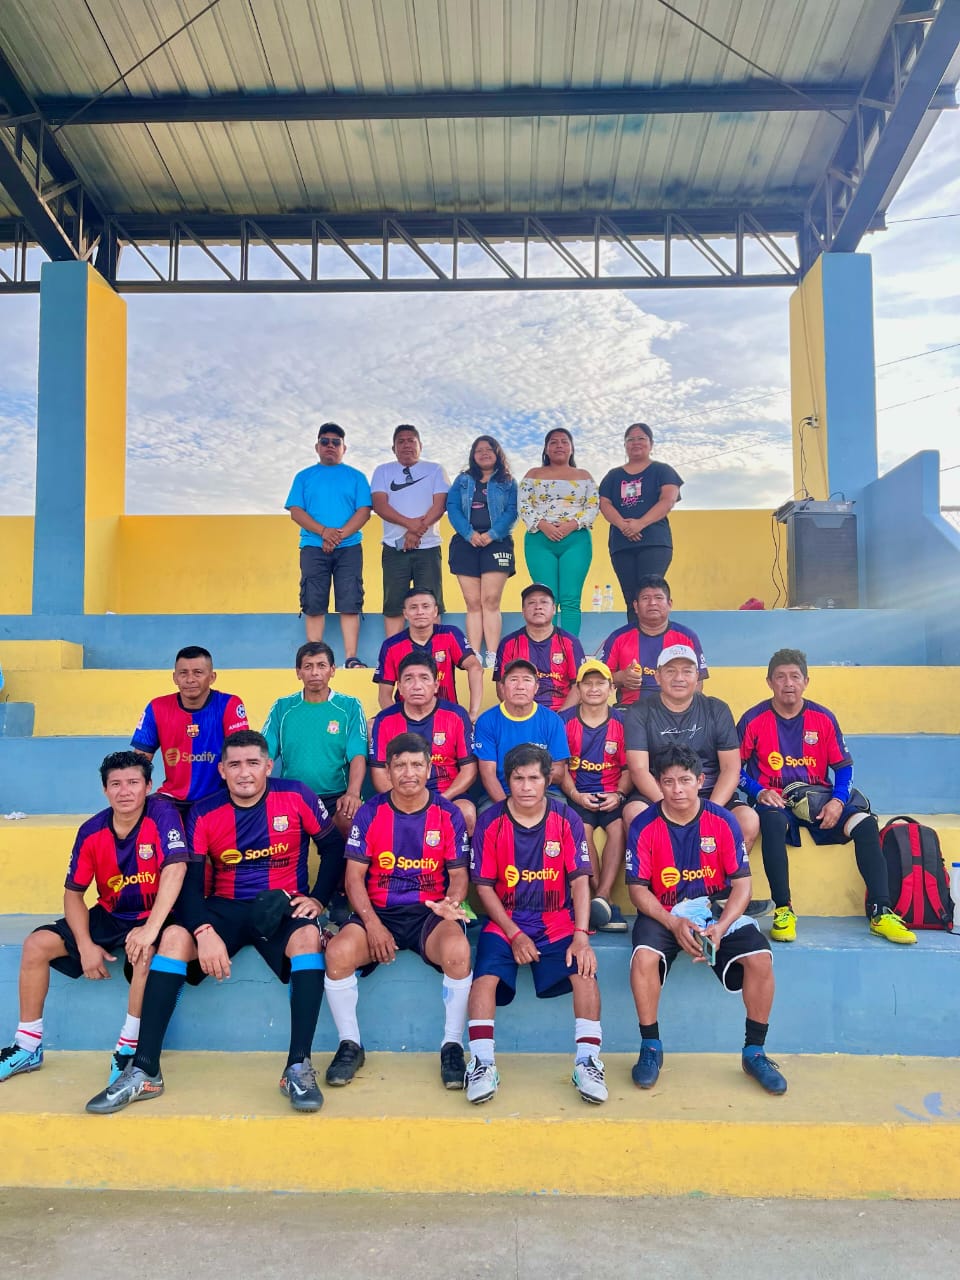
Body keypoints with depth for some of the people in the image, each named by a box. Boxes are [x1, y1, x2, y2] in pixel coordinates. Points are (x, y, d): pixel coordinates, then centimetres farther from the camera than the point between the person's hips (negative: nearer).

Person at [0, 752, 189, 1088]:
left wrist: (150, 929, -40)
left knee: (146, 953, -37)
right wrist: (86, 945, -12)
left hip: (152, 917, -5)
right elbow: (73, 892, 0)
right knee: (37, 945, -6)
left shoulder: (162, 814, -21)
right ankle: (28, 1048, 8)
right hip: (109, 916, 6)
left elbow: (175, 869, -33)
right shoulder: (92, 831, -7)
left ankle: (128, 1050, -18)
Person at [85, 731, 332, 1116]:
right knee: (174, 937, -24)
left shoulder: (297, 797, -7)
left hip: (283, 906, -2)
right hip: (226, 907, 2)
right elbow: (188, 884, -9)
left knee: (309, 936, -33)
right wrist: (205, 932, -27)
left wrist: (317, 898, -10)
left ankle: (298, 1068, -30)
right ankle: (144, 1071, -20)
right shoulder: (205, 814, -3)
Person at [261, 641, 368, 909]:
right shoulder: (282, 708, 10)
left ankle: (317, 904, -17)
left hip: (335, 798, -1)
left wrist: (352, 792, -22)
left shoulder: (350, 706, 5)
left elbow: (357, 756, -4)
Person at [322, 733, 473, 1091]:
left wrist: (451, 902, -18)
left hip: (430, 912, -1)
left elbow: (459, 874, 5)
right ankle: (350, 1044, -3)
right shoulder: (370, 812, 1)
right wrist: (372, 924, -14)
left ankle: (452, 1046, -9)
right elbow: (354, 876, 0)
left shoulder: (448, 814, 1)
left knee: (458, 951, -33)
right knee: (337, 953, -28)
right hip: (378, 910, 1)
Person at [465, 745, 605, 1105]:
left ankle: (588, 1062, -12)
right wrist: (514, 934, -12)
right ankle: (482, 1064, -15)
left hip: (557, 922, 1)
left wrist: (580, 936, -17)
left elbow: (580, 880, -4)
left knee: (584, 971, -23)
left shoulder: (567, 820, -2)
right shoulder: (490, 822, -4)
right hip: (505, 921, 0)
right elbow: (484, 886, -2)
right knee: (485, 976, -25)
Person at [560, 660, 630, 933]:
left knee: (619, 826, -29)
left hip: (612, 795, 1)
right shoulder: (565, 720, 3)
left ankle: (602, 897, -25)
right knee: (582, 828, -29)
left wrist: (619, 795, -12)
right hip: (578, 795, -1)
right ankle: (605, 900, -22)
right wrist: (575, 795, -12)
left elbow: (628, 767, 5)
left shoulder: (621, 722, 5)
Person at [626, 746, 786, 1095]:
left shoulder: (723, 821, -6)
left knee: (760, 957, -23)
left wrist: (721, 927, -21)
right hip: (662, 912, -1)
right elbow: (638, 888, -7)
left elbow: (741, 883, -5)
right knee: (644, 957, -31)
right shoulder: (643, 826, -8)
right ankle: (651, 1048, -7)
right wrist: (674, 924, -22)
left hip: (717, 910, 1)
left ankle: (754, 1052, 0)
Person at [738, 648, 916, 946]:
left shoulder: (823, 718, 4)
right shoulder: (754, 720, -3)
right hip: (775, 801, -3)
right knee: (772, 822, -38)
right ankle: (783, 910, -30)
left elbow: (844, 766, 8)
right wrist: (759, 791, -16)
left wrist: (838, 800, -11)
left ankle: (880, 913, -16)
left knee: (865, 823, -22)